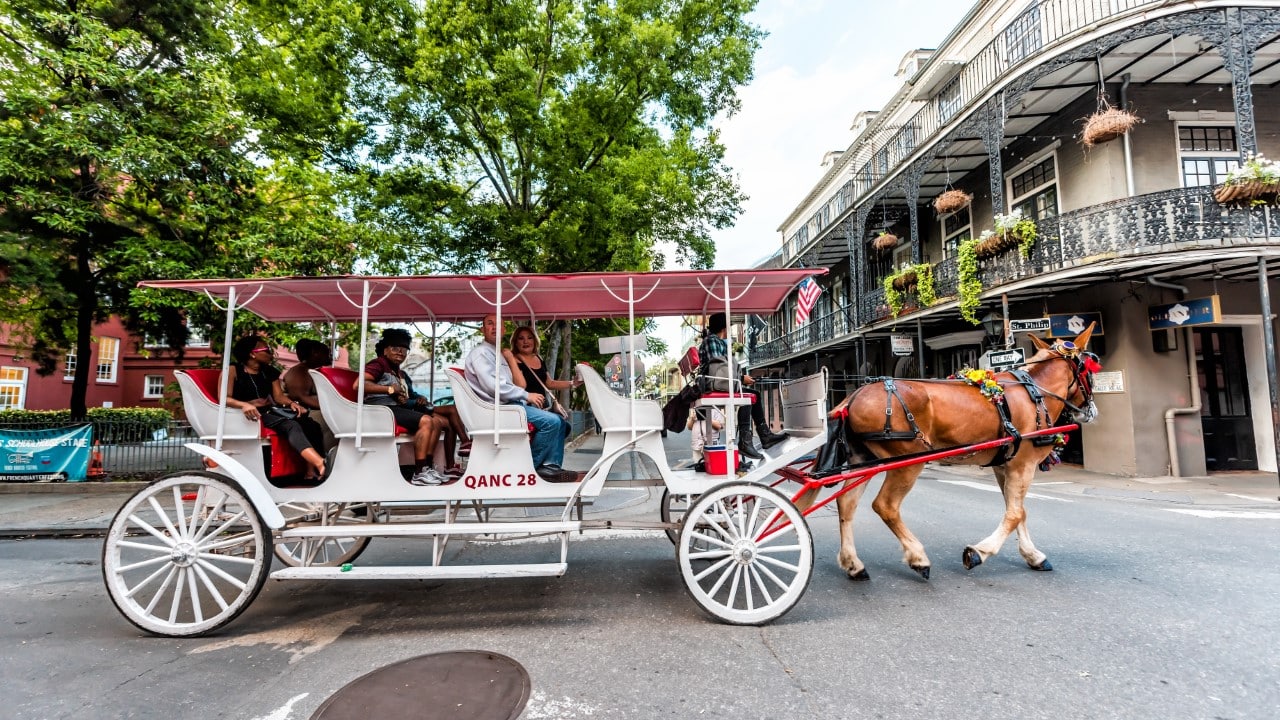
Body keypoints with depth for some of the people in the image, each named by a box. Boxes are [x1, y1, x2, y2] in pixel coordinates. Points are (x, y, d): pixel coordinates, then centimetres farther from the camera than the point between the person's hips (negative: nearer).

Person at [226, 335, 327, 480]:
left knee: (311, 425, -21)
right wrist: (245, 405, -32)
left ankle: (313, 471, -32)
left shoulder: (270, 371, 18)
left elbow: (278, 396, 9)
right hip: (252, 414, -7)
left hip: (271, 411, 7)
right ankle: (319, 463, -58)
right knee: (291, 426, -35)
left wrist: (291, 403, -14)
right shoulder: (233, 370, 0)